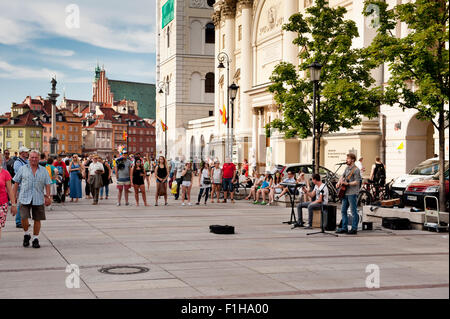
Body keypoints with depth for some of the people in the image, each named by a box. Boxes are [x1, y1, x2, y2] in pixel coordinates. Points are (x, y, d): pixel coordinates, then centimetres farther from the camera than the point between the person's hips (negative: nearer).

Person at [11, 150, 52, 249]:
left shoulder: (43, 170, 8)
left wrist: (48, 196, -7)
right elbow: (16, 183, 8)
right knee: (24, 218, -14)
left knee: (37, 219, 6)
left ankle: (35, 239, 21)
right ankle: (26, 234, 13)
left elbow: (47, 184, 7)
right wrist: (14, 197, 4)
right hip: (25, 199, -1)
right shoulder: (23, 169, 5)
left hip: (38, 199, 1)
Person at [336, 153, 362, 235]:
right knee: (343, 211, 11)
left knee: (353, 211, -2)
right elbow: (343, 176, 25)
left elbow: (357, 182, -16)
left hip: (352, 193, -9)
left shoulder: (356, 170, -11)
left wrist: (347, 183, -24)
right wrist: (339, 182, 6)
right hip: (345, 193, 9)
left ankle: (354, 229, 4)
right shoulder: (347, 168, 14)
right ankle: (344, 228, 17)